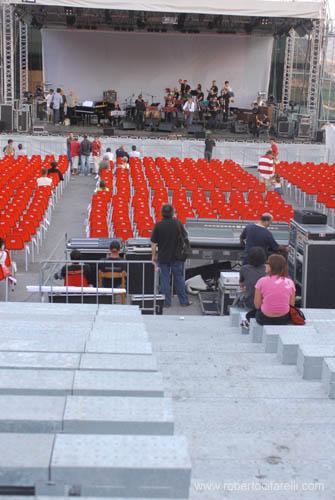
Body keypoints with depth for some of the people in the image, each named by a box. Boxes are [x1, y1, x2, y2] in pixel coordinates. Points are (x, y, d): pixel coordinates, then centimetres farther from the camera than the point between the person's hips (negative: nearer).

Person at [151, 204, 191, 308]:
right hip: (177, 256, 1)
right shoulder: (177, 223, -7)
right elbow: (185, 237, 2)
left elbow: (153, 243, -8)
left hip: (163, 257, -1)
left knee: (164, 279, 7)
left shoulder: (158, 225, -11)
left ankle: (166, 302, 11)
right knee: (179, 279, 11)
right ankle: (183, 301, 18)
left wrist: (154, 256, 2)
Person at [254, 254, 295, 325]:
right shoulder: (290, 282, -5)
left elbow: (257, 305, -7)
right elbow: (292, 304, 1)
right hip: (284, 320, 3)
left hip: (265, 319, -3)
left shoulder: (262, 281, -12)